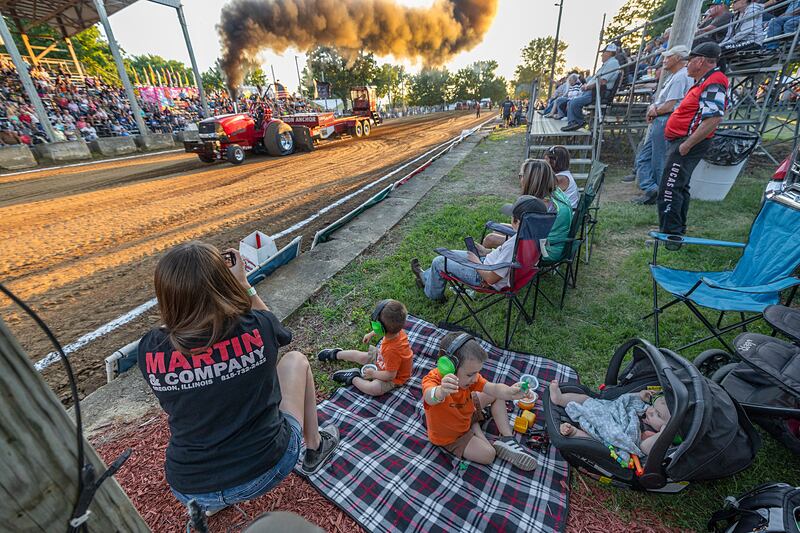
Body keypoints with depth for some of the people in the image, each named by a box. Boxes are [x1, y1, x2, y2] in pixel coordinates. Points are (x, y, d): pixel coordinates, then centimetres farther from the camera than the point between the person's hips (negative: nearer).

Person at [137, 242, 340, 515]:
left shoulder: (149, 349, -16)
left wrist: (188, 281, 4)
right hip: (266, 472, -2)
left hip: (190, 491, 3)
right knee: (296, 359, 16)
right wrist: (243, 283, 5)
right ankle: (315, 446, 33)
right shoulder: (256, 328, -22)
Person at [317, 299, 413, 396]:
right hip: (383, 359, 8)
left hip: (394, 376, -8)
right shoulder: (394, 330, -22)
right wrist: (371, 334, 11)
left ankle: (353, 378, -8)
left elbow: (390, 375, -32)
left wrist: (373, 374, -19)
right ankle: (336, 354, 37)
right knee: (357, 355, 12)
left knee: (374, 389, -33)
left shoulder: (392, 351, -44)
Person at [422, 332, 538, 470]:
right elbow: (430, 397, -62)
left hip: (465, 413, 6)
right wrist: (442, 392, -85)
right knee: (488, 454, -20)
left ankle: (507, 438, 10)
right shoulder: (432, 380, -39)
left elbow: (494, 388, -29)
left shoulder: (468, 375, -19)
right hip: (449, 436, -6)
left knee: (497, 396, 6)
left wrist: (509, 392, -51)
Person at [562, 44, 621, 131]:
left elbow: (602, 82, -20)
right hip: (591, 91, 11)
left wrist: (588, 86, -12)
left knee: (574, 103, -26)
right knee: (570, 103, 2)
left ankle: (579, 122, -9)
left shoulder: (612, 63, -9)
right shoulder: (606, 64, 25)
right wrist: (586, 85, 12)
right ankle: (572, 123, -7)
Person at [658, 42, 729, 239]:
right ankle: (678, 230, 29)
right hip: (681, 141, 12)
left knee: (669, 190, -15)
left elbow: (713, 119, -26)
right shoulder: (704, 82, 19)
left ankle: (670, 233, -12)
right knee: (680, 187, 17)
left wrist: (687, 145, -25)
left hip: (687, 143, -12)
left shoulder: (713, 84, -15)